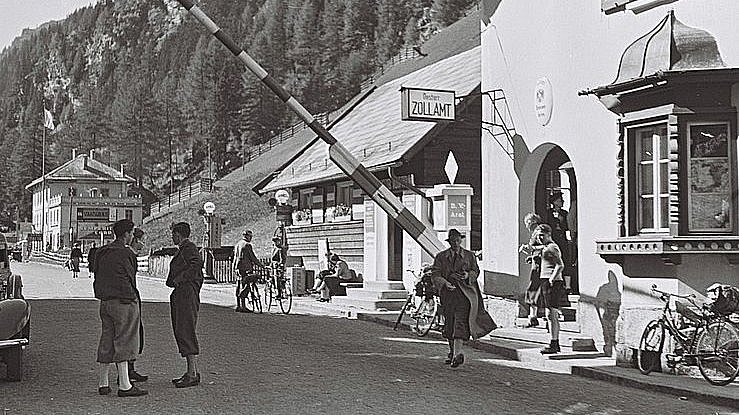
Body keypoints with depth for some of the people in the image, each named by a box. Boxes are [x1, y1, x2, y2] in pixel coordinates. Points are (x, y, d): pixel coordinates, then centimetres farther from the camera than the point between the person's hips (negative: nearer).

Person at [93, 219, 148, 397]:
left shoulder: (101, 253, 15)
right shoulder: (125, 253, -13)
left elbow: (97, 280, 17)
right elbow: (127, 281, -15)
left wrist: (102, 296, 17)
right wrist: (134, 298, -6)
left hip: (105, 302, 9)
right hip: (124, 302, -9)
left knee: (107, 342, 11)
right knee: (124, 342, -6)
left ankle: (103, 384, 14)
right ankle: (124, 386, -6)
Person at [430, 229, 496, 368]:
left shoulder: (469, 255, 10)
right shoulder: (441, 257, 7)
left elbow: (476, 271, 12)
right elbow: (435, 275, 0)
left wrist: (468, 275, -10)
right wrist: (445, 283, -18)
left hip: (464, 292, -2)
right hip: (448, 291, 2)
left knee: (461, 321, -15)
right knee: (449, 321, 9)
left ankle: (457, 353, -23)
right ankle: (452, 351, 27)